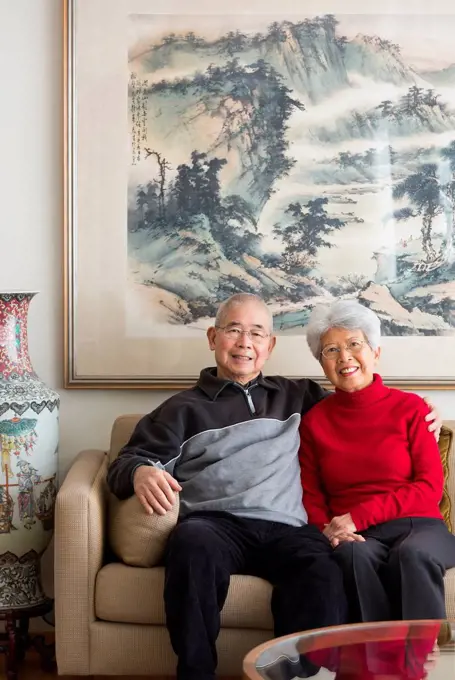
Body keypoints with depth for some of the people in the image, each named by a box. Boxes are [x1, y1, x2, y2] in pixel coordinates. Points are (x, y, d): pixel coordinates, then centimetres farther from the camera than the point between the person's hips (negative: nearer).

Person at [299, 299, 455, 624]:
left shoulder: (410, 407, 6)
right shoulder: (314, 420, 13)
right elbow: (311, 495, 13)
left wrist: (357, 516, -12)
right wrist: (328, 530, -12)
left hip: (418, 525, -1)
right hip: (355, 536, 1)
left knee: (413, 555, -37)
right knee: (355, 555, -35)